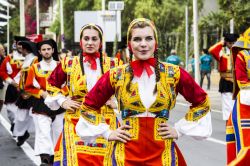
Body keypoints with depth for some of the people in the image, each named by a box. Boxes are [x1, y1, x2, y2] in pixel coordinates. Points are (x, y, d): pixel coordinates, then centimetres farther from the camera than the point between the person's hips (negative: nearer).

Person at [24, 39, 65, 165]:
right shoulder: (35, 68, 3)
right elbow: (28, 88, 2)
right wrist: (42, 93, -12)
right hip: (41, 105, -2)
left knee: (57, 132, 7)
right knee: (43, 132, -15)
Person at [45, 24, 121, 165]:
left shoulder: (112, 65, 3)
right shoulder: (69, 64, 3)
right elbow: (52, 84, 18)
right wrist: (62, 101, 5)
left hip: (105, 125, 1)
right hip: (76, 125, 0)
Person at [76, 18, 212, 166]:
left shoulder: (174, 74, 0)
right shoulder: (116, 76, -1)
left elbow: (202, 102, 12)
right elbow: (88, 106, 12)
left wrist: (179, 130, 5)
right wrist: (108, 133, 3)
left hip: (162, 153, 1)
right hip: (124, 153, 0)